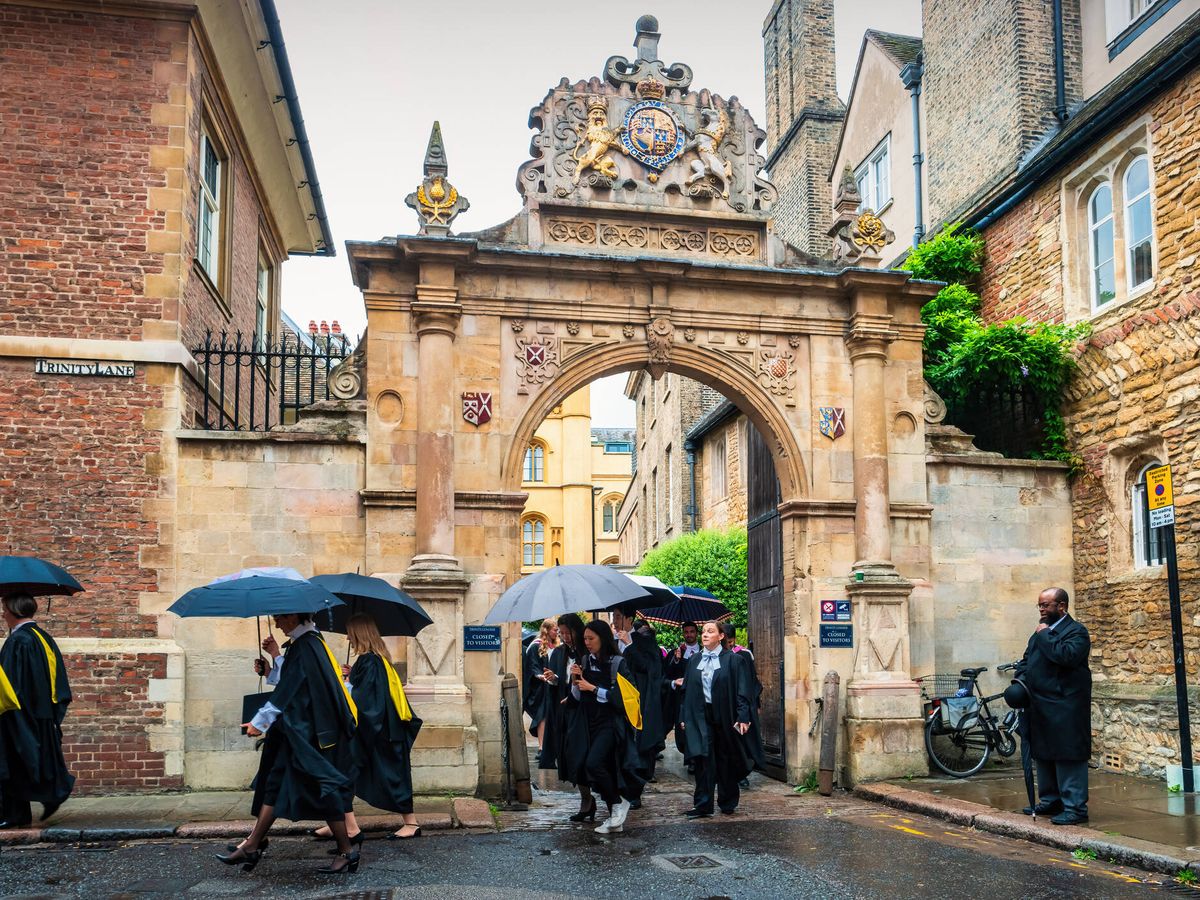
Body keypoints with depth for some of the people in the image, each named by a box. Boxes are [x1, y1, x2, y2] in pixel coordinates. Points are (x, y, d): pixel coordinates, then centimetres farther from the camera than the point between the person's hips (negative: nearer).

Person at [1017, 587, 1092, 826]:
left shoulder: (1076, 631, -9)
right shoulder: (1040, 631, 18)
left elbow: (1067, 655, -27)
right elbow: (1027, 659, 24)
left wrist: (1044, 635, -16)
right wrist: (1021, 678, 5)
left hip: (1065, 707, -9)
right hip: (1040, 707, 9)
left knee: (1068, 756, -6)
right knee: (1043, 754, 15)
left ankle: (1075, 807, -2)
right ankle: (1050, 800, 26)